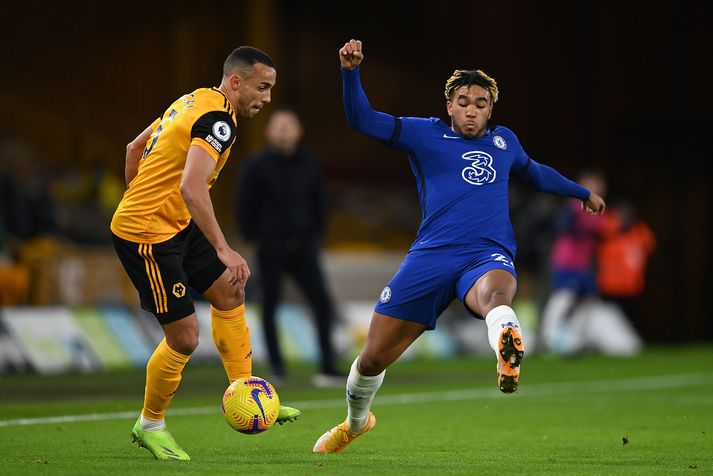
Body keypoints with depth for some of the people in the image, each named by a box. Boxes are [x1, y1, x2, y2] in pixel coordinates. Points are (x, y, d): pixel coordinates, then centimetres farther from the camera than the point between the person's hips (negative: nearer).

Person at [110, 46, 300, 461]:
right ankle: (150, 426, 13)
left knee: (230, 290, 15)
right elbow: (191, 187, -35)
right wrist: (224, 250, -37)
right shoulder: (218, 120, -21)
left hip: (175, 224, 11)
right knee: (184, 336, -6)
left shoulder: (196, 101, 10)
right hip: (147, 235, -11)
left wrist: (139, 203, 25)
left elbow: (135, 148, 20)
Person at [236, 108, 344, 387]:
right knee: (270, 306, 2)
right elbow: (245, 205, -1)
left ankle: (329, 367, -5)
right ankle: (276, 367, 10)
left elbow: (319, 202, 17)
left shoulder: (308, 165, 8)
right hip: (271, 249, -3)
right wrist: (253, 238, -4)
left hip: (302, 247, 3)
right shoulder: (257, 166, -4)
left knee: (322, 302, -7)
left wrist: (317, 234, 9)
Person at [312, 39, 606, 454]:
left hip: (488, 255, 0)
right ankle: (356, 421, 34)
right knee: (373, 357, 0)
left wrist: (582, 192, 55)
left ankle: (509, 355, -77)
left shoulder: (504, 141, 23)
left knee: (496, 294, -41)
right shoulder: (425, 134, 12)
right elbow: (362, 120, 3)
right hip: (431, 256, 0)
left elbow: (534, 172, 44)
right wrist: (351, 72, -12)